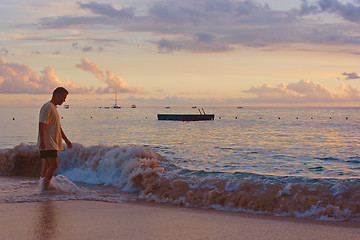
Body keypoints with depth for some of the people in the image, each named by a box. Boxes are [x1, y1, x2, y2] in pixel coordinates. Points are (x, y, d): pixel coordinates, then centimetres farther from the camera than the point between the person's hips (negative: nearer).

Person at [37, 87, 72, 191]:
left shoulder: (53, 108, 21)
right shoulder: (48, 107, -11)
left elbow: (58, 127, 29)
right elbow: (42, 124, -19)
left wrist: (66, 140, 31)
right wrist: (42, 141, -26)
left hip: (52, 143, 10)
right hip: (47, 143, -10)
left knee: (47, 166, 9)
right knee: (54, 164, -14)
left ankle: (43, 186, 10)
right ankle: (44, 186, -12)